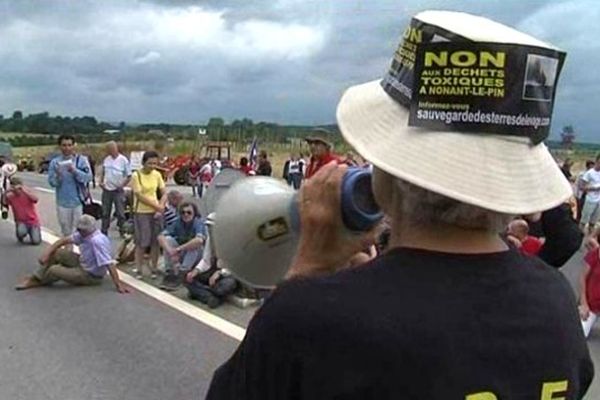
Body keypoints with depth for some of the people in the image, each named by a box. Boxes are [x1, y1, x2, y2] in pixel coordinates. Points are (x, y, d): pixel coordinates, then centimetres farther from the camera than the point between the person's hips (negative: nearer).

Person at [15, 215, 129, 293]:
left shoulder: (97, 241, -35)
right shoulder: (84, 234, -7)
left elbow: (109, 263, -37)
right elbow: (64, 240, -3)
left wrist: (118, 285, -39)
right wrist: (47, 253, -13)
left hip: (90, 276, -8)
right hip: (82, 263, 9)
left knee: (54, 270, -16)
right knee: (56, 253, -1)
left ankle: (38, 282, 18)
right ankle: (36, 277, 6)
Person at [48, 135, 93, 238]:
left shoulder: (82, 160, -2)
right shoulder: (55, 162, 1)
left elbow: (88, 177, -11)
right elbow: (52, 182, -3)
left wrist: (75, 171, -25)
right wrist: (58, 175, -23)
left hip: (79, 201, -2)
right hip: (63, 203, 2)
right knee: (66, 231, 13)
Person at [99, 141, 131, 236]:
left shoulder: (123, 160, -9)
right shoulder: (106, 159, 5)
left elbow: (129, 176, -6)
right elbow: (102, 172, 18)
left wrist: (122, 186, -12)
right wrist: (101, 182, 4)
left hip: (118, 191, -4)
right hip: (106, 190, 5)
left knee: (120, 213, 1)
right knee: (105, 213, 12)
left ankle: (122, 232, 13)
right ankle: (104, 232, 23)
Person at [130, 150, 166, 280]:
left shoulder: (157, 175, 4)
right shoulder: (136, 176, -9)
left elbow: (164, 194, 6)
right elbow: (140, 196, -13)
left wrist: (161, 206, -12)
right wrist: (156, 206, -16)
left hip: (156, 212, 4)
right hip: (141, 212, -4)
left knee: (156, 241, 5)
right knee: (142, 242, -2)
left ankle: (154, 269, 16)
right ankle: (139, 269, 9)